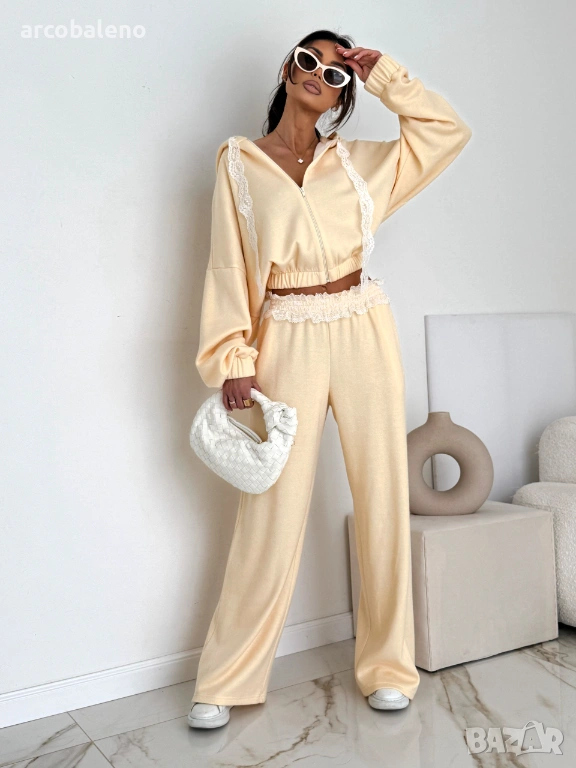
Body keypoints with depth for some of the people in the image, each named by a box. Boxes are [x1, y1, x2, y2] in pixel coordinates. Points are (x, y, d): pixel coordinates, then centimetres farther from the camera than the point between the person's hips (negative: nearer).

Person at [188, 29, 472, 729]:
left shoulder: (358, 162, 13)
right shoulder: (239, 161, 7)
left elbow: (449, 131, 15)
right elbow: (229, 266, 0)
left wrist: (382, 74, 12)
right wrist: (231, 362, -8)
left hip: (364, 335, 3)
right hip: (288, 342, -2)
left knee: (382, 495, 4)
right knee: (274, 509, -2)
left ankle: (387, 664, 20)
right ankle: (225, 680, 14)